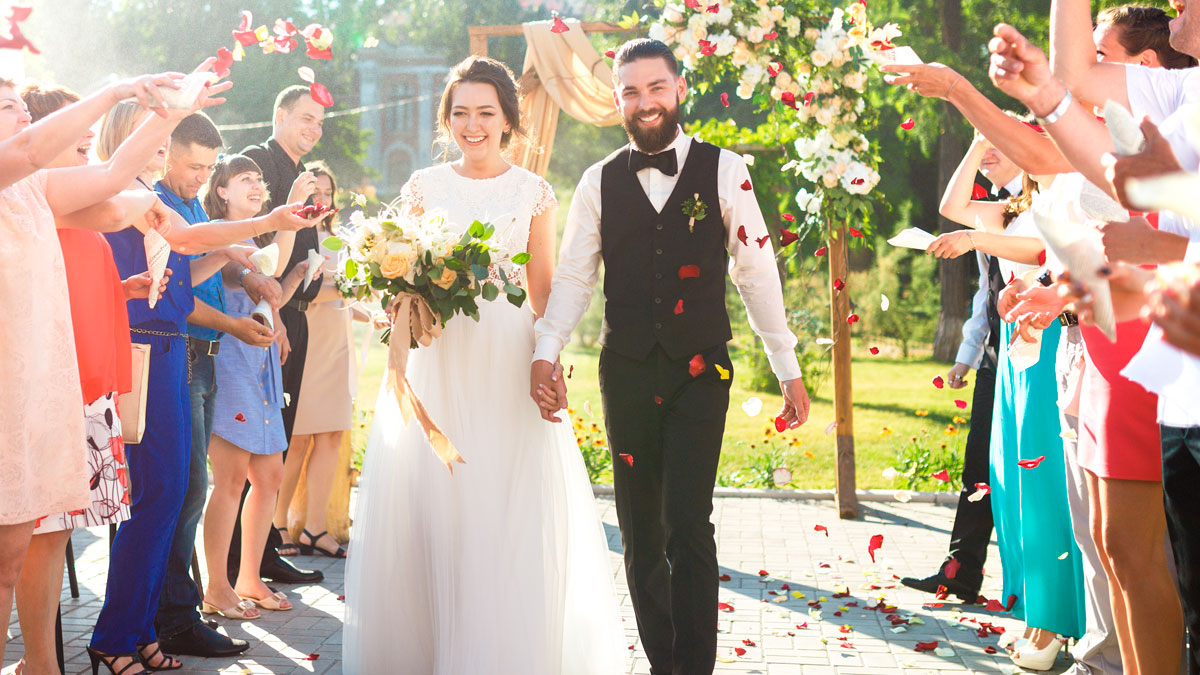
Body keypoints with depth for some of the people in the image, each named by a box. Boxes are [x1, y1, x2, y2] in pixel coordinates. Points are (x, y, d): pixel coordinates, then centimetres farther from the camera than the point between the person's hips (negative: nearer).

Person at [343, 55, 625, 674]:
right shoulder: (424, 187, 9)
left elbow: (543, 291, 7)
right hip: (436, 356, 1)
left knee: (507, 505, -5)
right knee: (428, 500, -2)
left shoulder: (532, 193, 6)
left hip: (508, 356, -1)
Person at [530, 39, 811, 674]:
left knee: (688, 526, -11)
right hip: (627, 373, 3)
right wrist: (546, 350, -10)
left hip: (699, 372, -2)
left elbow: (756, 270, 2)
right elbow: (573, 275, 5)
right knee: (640, 533, 8)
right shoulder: (600, 182, 6)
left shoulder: (723, 170, 1)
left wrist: (789, 369, 2)